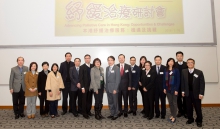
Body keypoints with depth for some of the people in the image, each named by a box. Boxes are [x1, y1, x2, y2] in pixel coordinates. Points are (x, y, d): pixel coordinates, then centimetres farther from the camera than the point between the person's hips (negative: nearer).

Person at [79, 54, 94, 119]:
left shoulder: (92, 66, 7)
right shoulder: (82, 67, -4)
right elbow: (81, 78, -7)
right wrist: (82, 87, -12)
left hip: (91, 86, 4)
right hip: (85, 86, -4)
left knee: (89, 100, 10)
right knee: (84, 100, 4)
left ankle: (88, 111, 24)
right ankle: (84, 113, 14)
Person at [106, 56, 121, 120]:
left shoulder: (117, 68, -10)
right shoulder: (107, 68, 10)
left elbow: (118, 79, -12)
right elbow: (107, 78, 12)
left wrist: (115, 89, -15)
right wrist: (106, 87, 7)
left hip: (114, 88, -6)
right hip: (108, 88, 6)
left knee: (115, 102, 5)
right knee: (110, 102, 13)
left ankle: (115, 115, 19)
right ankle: (112, 114, 26)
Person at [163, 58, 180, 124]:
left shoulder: (176, 70, -8)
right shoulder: (165, 70, 4)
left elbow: (178, 80, -10)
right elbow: (164, 80, 7)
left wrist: (176, 89, -14)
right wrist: (164, 88, 1)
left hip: (174, 89, -4)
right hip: (168, 89, 4)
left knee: (174, 103, 6)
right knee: (170, 102, 12)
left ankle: (174, 117, 14)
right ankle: (172, 115, 25)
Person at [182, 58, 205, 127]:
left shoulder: (199, 72, -8)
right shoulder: (184, 71, 1)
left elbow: (202, 83, -8)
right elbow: (182, 82, 5)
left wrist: (201, 93, -12)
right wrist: (183, 91, 2)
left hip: (196, 93, -2)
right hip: (187, 93, 2)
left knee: (198, 108, 8)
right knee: (189, 107, 12)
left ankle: (199, 120, 26)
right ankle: (190, 119, 28)